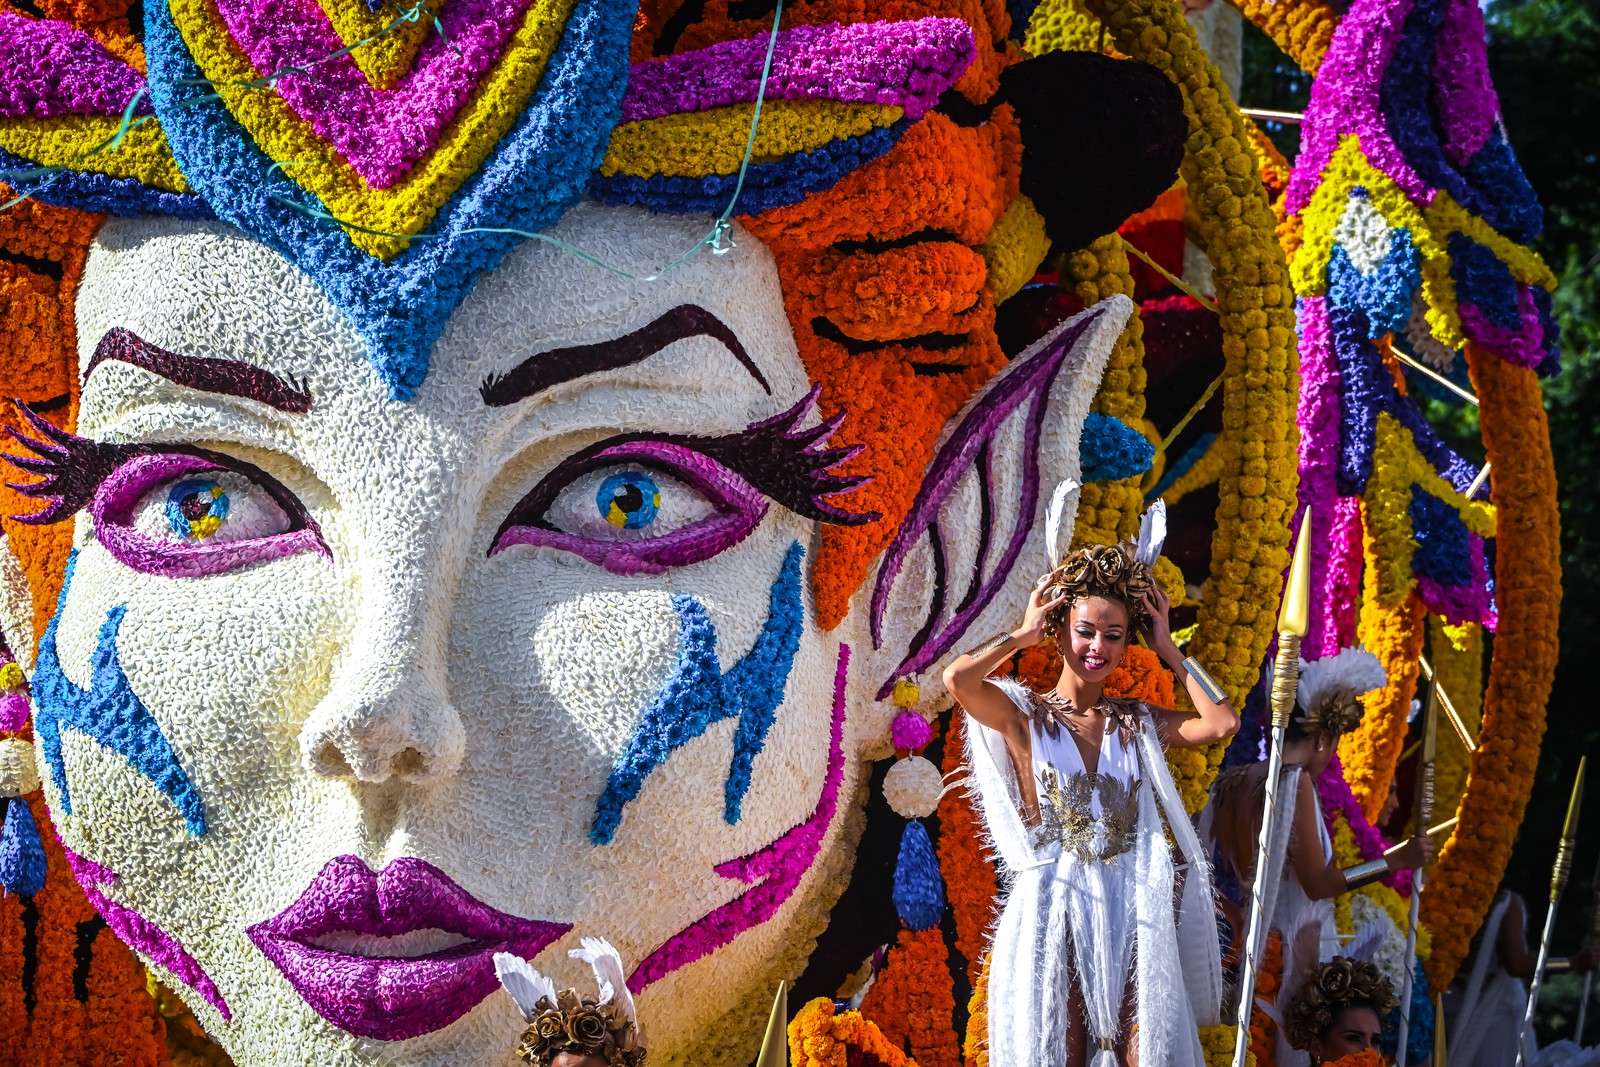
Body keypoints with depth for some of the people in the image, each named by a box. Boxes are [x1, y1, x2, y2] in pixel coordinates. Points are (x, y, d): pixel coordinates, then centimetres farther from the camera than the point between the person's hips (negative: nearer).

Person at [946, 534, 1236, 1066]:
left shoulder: (1139, 725, 12)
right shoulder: (1023, 716, 2)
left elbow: (1222, 723, -2)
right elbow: (958, 678, -17)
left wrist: (1167, 648, 5)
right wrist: (1023, 634, -2)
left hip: (1130, 916, 3)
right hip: (1052, 914, -3)